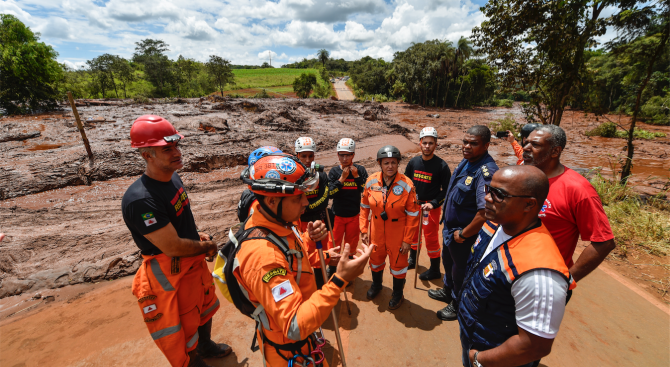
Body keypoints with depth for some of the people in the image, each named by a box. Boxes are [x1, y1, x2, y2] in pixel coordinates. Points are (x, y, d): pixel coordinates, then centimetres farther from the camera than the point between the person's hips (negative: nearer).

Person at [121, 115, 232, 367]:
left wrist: (198, 235, 0)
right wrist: (206, 247, -12)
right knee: (185, 323, 15)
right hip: (170, 272, -9)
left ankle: (205, 345, 56)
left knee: (205, 306, 29)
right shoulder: (140, 199, -31)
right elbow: (173, 247, -28)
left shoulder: (173, 178, -3)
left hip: (194, 261, 9)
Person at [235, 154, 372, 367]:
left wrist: (308, 239, -13)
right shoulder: (263, 256, -39)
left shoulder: (276, 221, -13)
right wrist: (339, 280, -43)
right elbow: (295, 328, -36)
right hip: (289, 350, -7)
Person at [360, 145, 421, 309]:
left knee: (398, 263, 15)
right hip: (376, 232, 3)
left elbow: (413, 214, -11)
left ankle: (398, 294, 44)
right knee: (376, 259, 23)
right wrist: (364, 230, 1)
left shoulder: (406, 184, -18)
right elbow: (365, 207, 1)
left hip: (398, 233, -3)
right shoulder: (371, 182, -10)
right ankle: (376, 284, 54)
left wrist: (407, 240, -10)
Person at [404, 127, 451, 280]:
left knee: (431, 238, 1)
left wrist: (433, 204, -21)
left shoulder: (441, 165, -13)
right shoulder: (413, 162, 0)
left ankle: (435, 270, 21)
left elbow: (447, 189, -11)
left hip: (431, 207, -5)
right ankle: (412, 260, 39)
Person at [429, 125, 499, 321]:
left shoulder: (486, 172, -30)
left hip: (465, 234, -8)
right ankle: (447, 291, 54)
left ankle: (457, 304, 41)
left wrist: (463, 234, -22)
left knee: (460, 269, 15)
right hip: (450, 227, 9)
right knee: (448, 260, 28)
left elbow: (485, 213, -36)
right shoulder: (466, 161, -2)